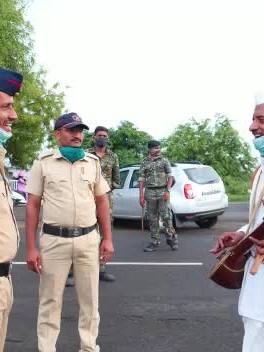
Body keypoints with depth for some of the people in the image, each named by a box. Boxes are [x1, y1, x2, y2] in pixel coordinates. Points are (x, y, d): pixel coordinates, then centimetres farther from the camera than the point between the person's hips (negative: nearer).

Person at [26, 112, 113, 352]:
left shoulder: (93, 162, 8)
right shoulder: (43, 163, 0)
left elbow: (102, 202, 12)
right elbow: (32, 206, 0)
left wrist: (108, 239, 6)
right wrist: (31, 248, -5)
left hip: (88, 239, 3)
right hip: (54, 240, -2)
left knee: (90, 299, 11)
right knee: (50, 300, 6)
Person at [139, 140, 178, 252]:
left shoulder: (164, 161, 5)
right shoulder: (144, 163, 8)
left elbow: (170, 177, 3)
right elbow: (141, 180, 6)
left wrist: (167, 191, -9)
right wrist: (141, 196, 0)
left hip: (163, 191, -2)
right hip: (150, 192, 2)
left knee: (166, 216, -7)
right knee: (152, 218, 5)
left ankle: (171, 238, 9)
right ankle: (155, 242, 14)